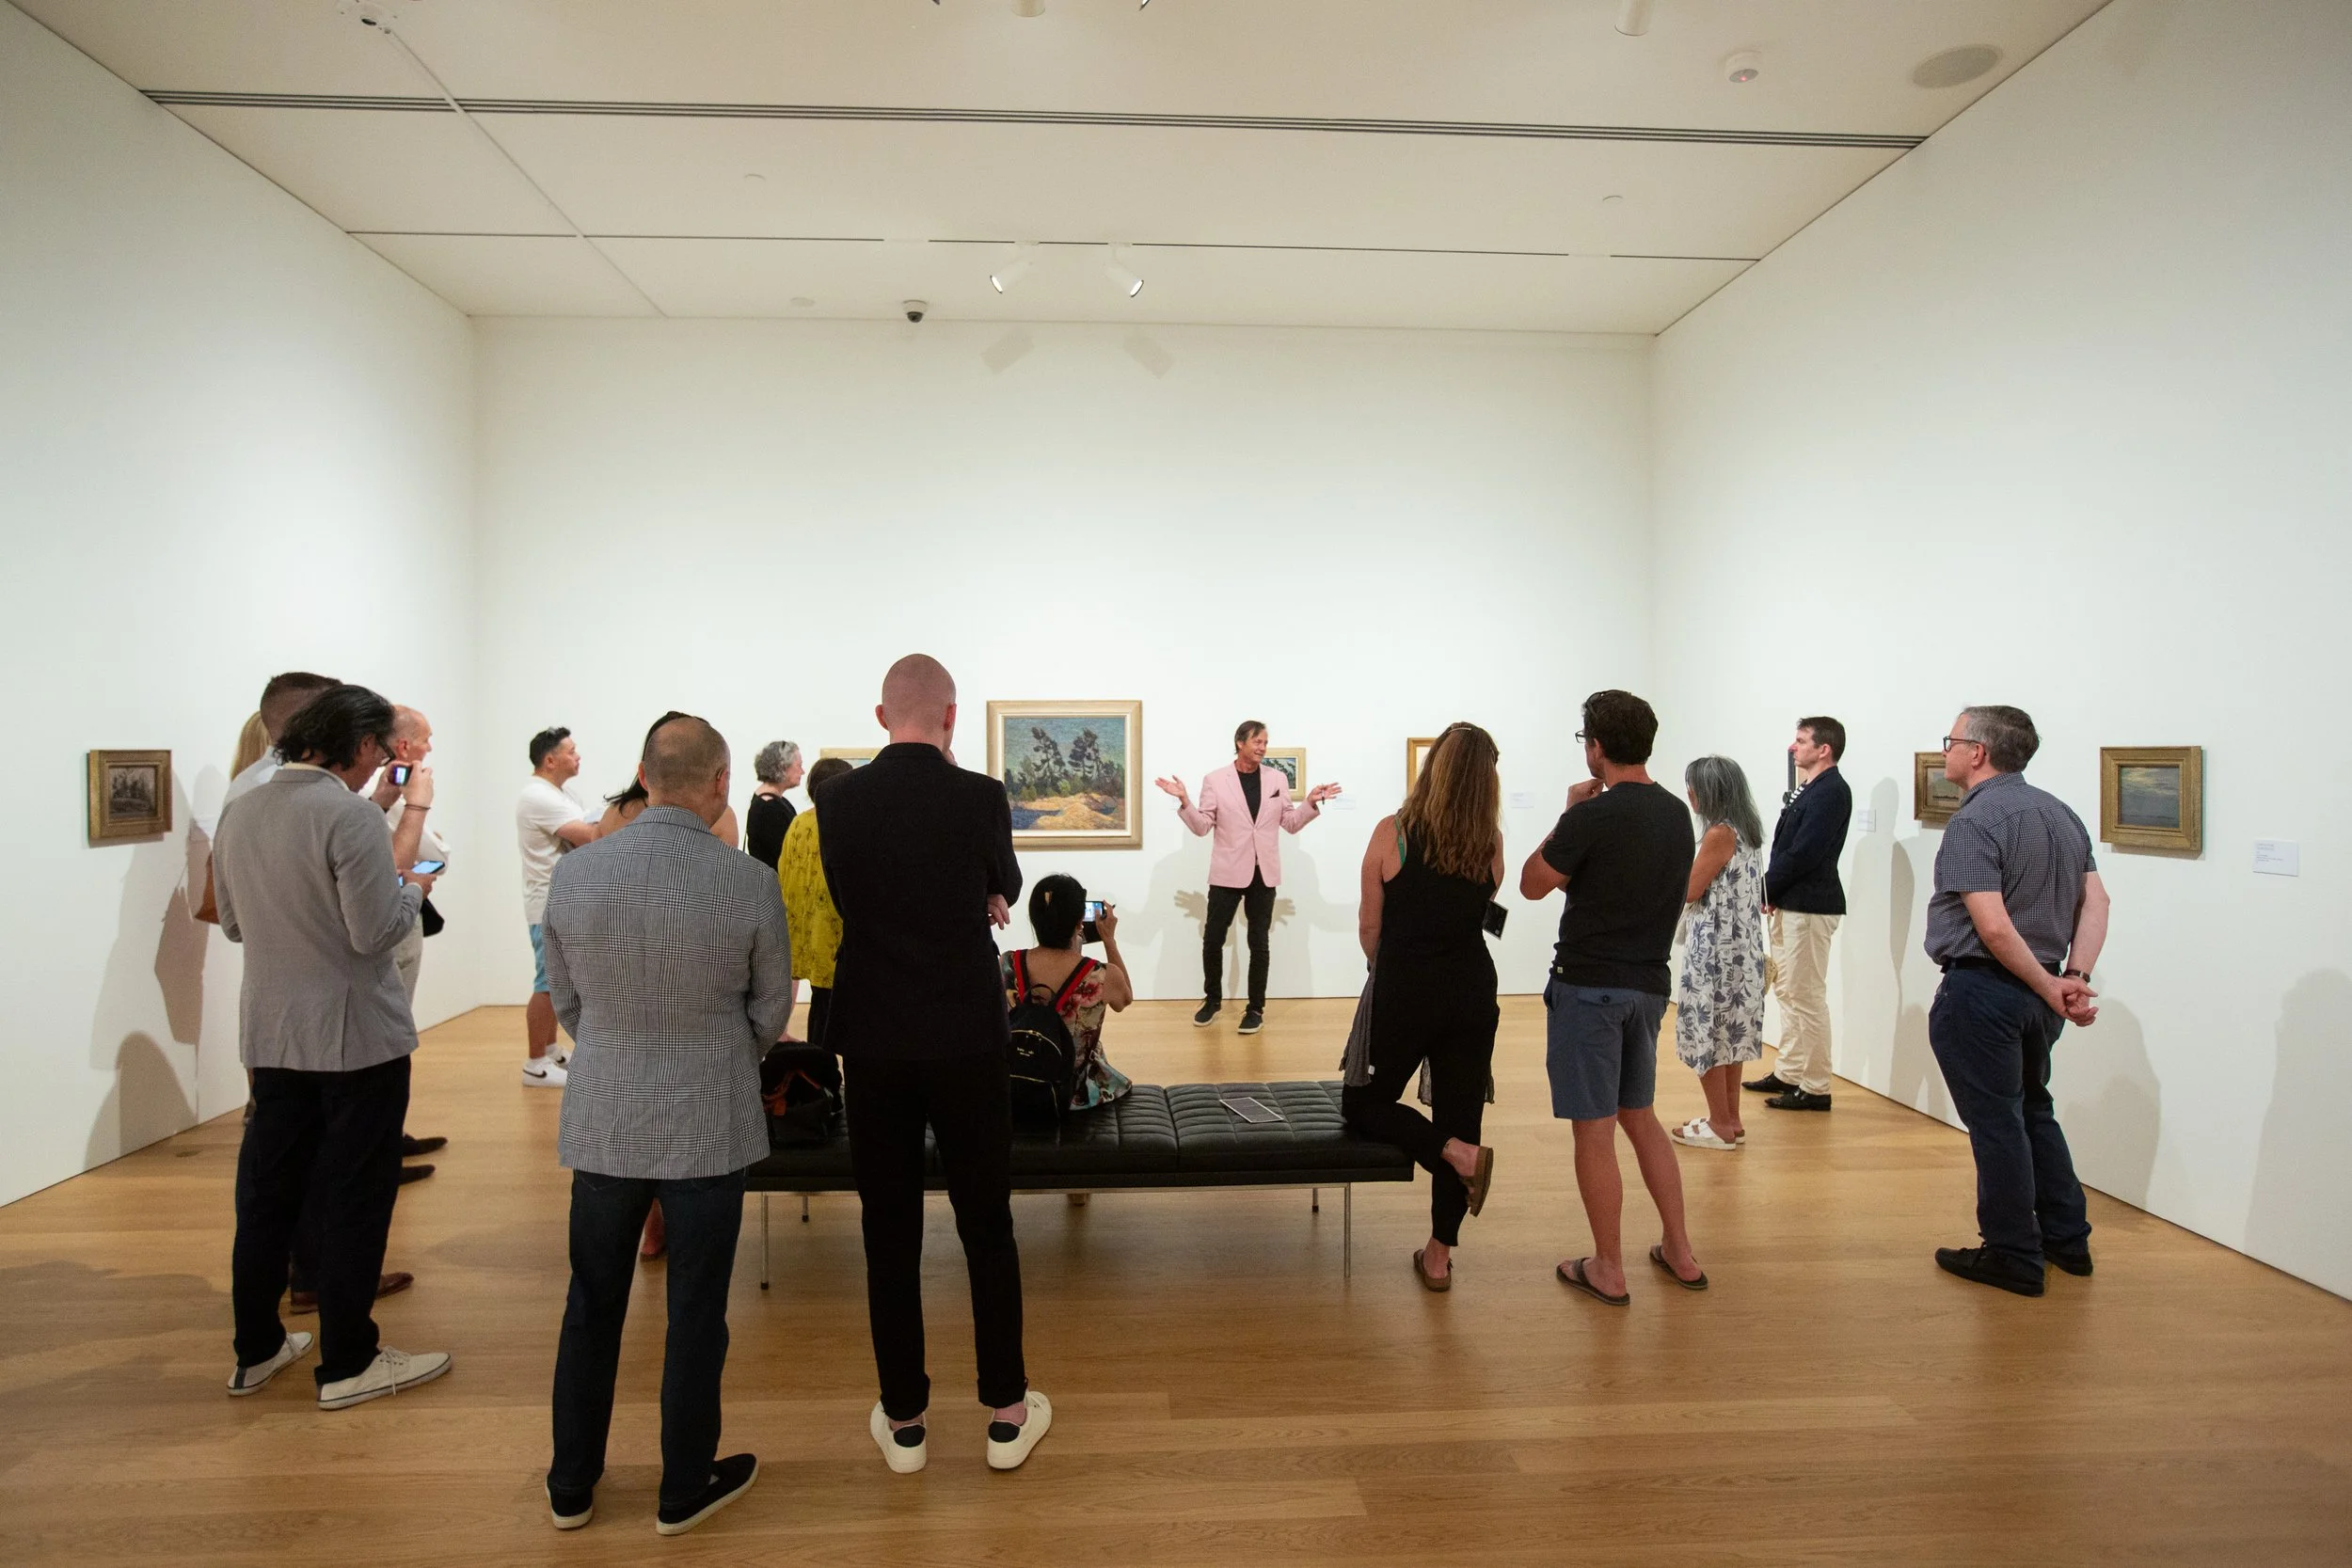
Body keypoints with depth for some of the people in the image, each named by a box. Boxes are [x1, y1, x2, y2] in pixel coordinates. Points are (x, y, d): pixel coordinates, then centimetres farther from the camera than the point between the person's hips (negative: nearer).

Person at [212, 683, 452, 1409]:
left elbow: (234, 924, 13)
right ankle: (347, 1363, 14)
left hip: (271, 1034, 7)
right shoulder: (350, 814, -19)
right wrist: (411, 889, -4)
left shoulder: (240, 813, 4)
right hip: (355, 1034, -7)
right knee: (353, 1199, 4)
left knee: (267, 1192, 17)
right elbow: (374, 933, -21)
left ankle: (256, 1350, 30)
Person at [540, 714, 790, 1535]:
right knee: (695, 1311, 12)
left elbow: (566, 1000, 4)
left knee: (593, 1305, 19)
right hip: (708, 1124, -3)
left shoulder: (574, 874, -9)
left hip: (603, 1119, 3)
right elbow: (770, 1009, -2)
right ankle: (685, 1488, 28)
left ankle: (571, 1484, 35)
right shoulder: (749, 884, -16)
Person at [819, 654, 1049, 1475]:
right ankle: (1008, 1412, 23)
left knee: (890, 1233, 12)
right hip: (968, 1041, -2)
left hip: (873, 1043, 2)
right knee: (987, 1227, 11)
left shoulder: (836, 800, -4)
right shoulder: (980, 796, -10)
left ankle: (904, 1420, 24)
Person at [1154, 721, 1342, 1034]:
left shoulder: (1278, 779, 4)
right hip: (1227, 873, -1)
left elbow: (1290, 823, 7)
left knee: (1259, 943, 7)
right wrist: (1184, 802, -19)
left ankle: (1256, 1009, 17)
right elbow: (1202, 827, -5)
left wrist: (1311, 803, -7)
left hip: (1263, 874, 2)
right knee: (1212, 939, 2)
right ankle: (1213, 999, 24)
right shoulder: (1215, 780, -3)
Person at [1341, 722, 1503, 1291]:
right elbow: (1478, 914, 10)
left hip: (1404, 991, -3)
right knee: (1459, 1112, 11)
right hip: (1472, 993, 4)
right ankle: (1439, 1255, 18)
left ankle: (1460, 1153, -6)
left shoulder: (1393, 833, -11)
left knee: (1364, 1102, 15)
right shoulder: (1490, 844, -2)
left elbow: (1369, 928, -4)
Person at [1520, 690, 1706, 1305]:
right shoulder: (1677, 814, 6)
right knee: (1640, 1116, 21)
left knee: (1594, 1129, 3)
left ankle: (1608, 1270, 14)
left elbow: (1533, 884, -7)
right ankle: (1680, 1253, 28)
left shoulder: (1593, 815, -18)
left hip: (1589, 986, -7)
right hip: (1649, 984, 8)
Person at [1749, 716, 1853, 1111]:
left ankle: (1815, 1088, 3)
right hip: (1790, 905, 10)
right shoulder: (1808, 790, 15)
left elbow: (1804, 853, -21)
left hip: (1810, 908, -10)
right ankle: (1788, 1073, 28)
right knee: (1788, 990, 17)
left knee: (1807, 997, -4)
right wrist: (1771, 893, 1)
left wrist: (1767, 889, -11)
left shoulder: (1831, 791, -15)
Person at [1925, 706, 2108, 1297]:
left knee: (1996, 1123, 3)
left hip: (1981, 991, -9)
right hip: (2037, 994, 9)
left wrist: (2052, 989, -14)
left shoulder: (1974, 821, -17)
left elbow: (1994, 927, -24)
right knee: (2033, 1111, 22)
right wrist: (2075, 978, -4)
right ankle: (2068, 1239, 32)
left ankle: (2013, 1257, 14)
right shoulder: (2062, 813, 9)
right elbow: (2096, 901, 4)